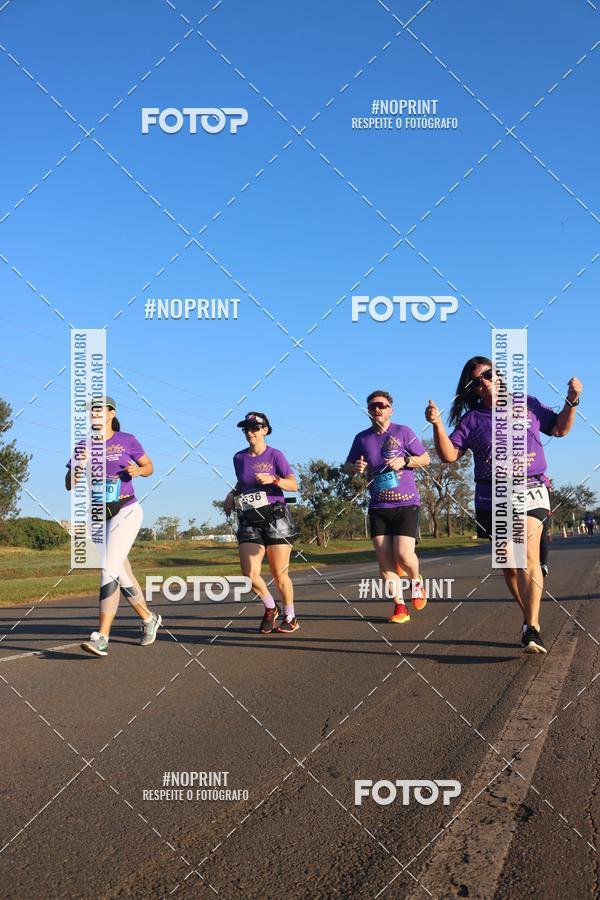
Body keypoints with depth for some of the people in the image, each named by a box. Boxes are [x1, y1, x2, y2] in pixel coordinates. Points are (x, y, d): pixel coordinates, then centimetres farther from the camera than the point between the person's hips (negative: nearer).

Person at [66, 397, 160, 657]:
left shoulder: (127, 440, -2)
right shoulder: (84, 445, 6)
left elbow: (149, 466, 9)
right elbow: (70, 485, 4)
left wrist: (138, 471, -13)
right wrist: (79, 464, -15)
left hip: (126, 512, -5)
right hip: (100, 517, 5)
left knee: (109, 570, -18)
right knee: (122, 576, 12)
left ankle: (102, 638, -21)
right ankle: (149, 619, 33)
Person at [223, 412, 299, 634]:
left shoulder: (275, 455, -2)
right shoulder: (239, 458, 10)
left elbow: (293, 484, -8)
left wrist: (273, 479, -23)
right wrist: (232, 494, 7)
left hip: (276, 518, -3)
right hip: (249, 522, 3)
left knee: (280, 574, 0)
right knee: (250, 573, -11)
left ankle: (290, 617, 19)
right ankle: (270, 608, 16)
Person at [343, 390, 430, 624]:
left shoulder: (403, 432, -1)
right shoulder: (362, 438, 9)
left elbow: (425, 458, 4)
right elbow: (347, 467, 17)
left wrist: (404, 460, -15)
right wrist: (354, 467, -7)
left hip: (406, 503, -3)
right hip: (378, 507, 3)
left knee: (403, 554, -15)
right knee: (384, 561, -2)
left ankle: (417, 582, 18)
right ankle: (400, 607, 8)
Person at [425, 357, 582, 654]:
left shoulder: (527, 404, 9)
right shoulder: (471, 419, 6)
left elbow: (560, 429, 18)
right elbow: (448, 455, -2)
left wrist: (572, 400, 3)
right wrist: (437, 424, -15)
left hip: (530, 492, -2)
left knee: (528, 556, -21)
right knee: (508, 564, 9)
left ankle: (531, 630, -27)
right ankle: (531, 618, 26)